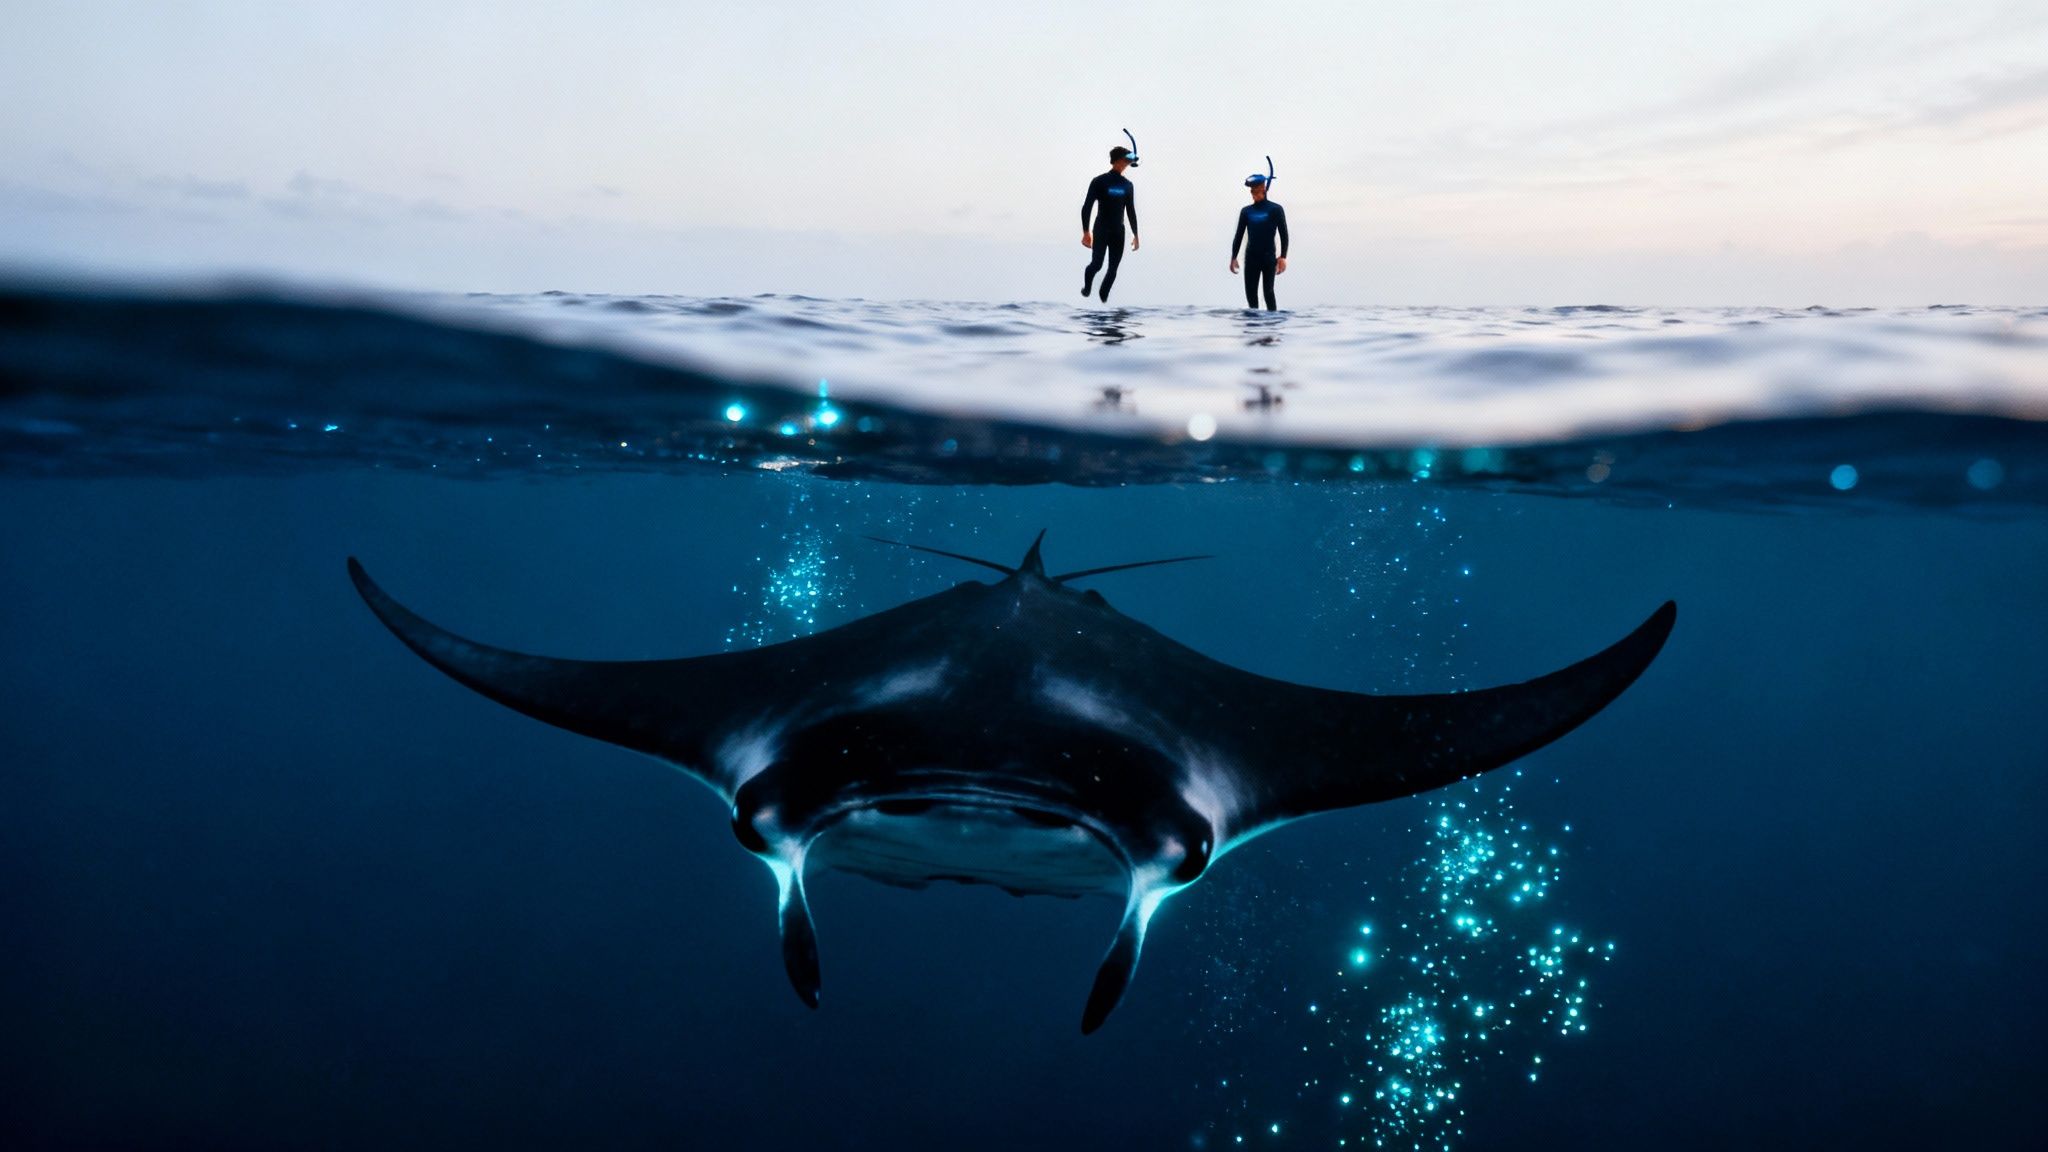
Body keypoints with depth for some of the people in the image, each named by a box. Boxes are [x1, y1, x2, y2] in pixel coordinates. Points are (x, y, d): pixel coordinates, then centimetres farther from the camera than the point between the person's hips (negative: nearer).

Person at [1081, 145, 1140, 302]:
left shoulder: (1127, 185, 3)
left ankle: (1104, 298, 9)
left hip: (1118, 232, 2)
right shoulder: (1099, 182, -4)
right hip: (1101, 230, -2)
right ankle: (1086, 287, 17)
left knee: (1113, 268, -3)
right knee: (1097, 264, -6)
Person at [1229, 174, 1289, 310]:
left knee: (1268, 291, -4)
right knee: (1250, 291, 2)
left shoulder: (1275, 210, -2)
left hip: (1269, 257, -3)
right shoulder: (1246, 211, 7)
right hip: (1251, 257, 3)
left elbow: (1284, 235, -2)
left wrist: (1283, 257, -10)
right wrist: (1233, 257, 5)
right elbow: (1239, 235, 11)